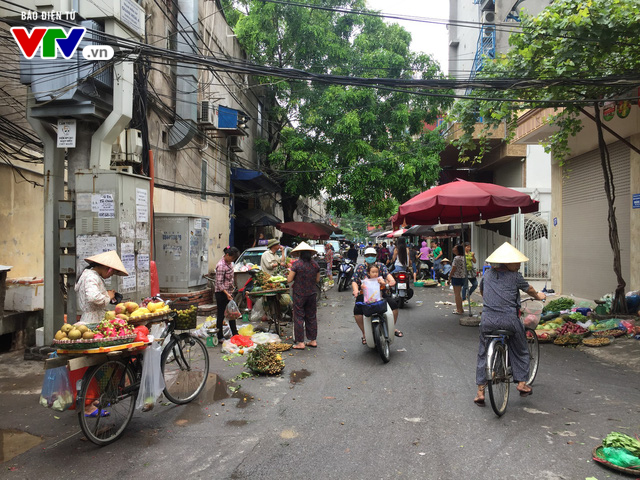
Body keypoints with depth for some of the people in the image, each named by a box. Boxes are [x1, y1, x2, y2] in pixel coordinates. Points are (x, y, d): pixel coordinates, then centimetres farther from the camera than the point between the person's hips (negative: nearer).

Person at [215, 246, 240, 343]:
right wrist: (227, 293, -31)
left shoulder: (229, 262, 3)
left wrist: (233, 288, 20)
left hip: (229, 291, 9)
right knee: (221, 314, 0)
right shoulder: (221, 266, -23)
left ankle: (235, 334, 22)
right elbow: (219, 283, -24)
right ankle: (219, 337, 10)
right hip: (221, 293, -9)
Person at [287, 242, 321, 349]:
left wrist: (292, 274, 8)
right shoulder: (315, 264, 0)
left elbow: (289, 280, -11)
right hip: (312, 294, 4)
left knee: (299, 317, 3)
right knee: (311, 317, 13)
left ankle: (300, 343, 4)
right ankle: (313, 340, 20)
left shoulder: (297, 264, -13)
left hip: (299, 294, -4)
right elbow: (317, 280, 9)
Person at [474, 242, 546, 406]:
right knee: (520, 351, 20)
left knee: (483, 354, 11)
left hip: (487, 320, 3)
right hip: (509, 320, -3)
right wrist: (539, 296, 39)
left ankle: (480, 391, 10)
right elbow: (529, 289, 17)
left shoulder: (488, 274, 11)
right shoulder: (515, 276, -1)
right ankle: (521, 383, 23)